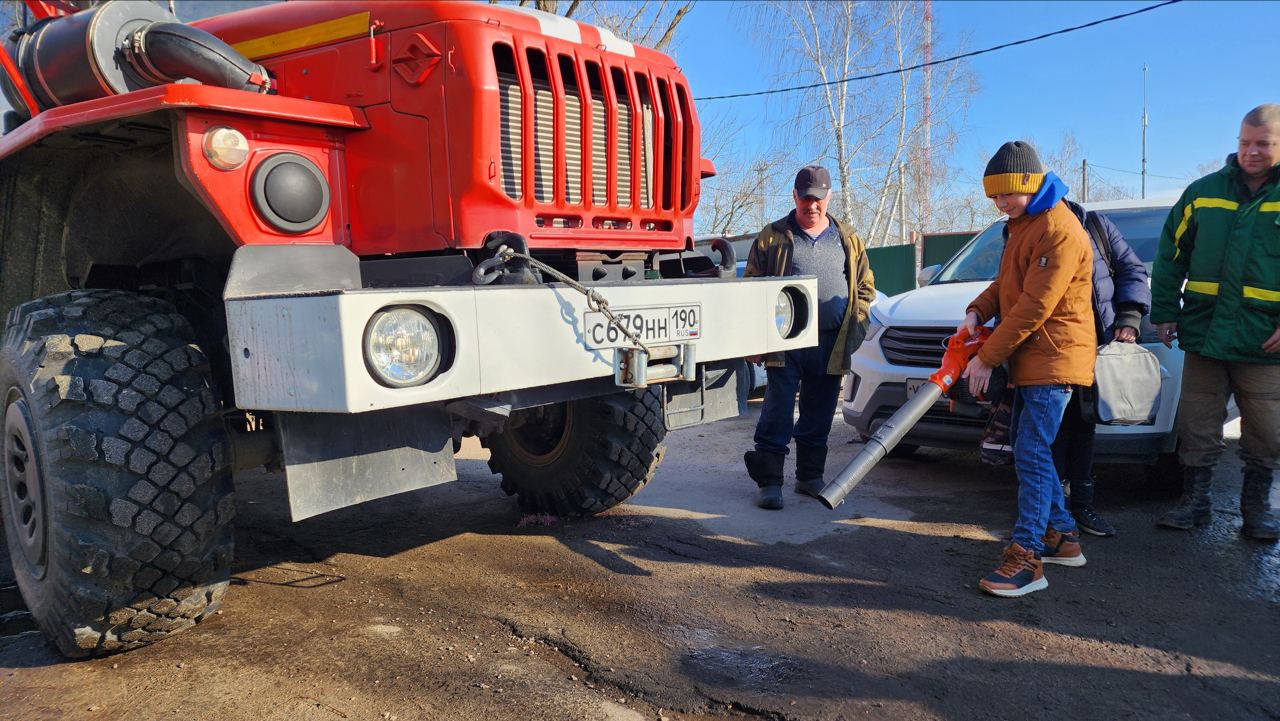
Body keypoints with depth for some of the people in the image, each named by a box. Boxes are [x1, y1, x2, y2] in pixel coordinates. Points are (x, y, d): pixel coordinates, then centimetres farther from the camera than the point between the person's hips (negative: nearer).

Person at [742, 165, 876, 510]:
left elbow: (865, 286, 19)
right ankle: (769, 481, 2)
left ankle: (810, 478, 23)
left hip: (830, 345, 3)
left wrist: (856, 326, 8)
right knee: (778, 413, -4)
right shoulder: (773, 236, 6)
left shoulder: (847, 239, 14)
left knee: (819, 417, 11)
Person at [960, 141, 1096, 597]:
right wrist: (976, 313, 1)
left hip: (1053, 358, -10)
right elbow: (1006, 284, 20)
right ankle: (1062, 536, 25)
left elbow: (1034, 307, -22)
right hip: (1029, 359, 10)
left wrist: (987, 358, -18)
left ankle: (1026, 558, -10)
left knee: (1031, 454, -12)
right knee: (1026, 449, 14)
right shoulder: (1022, 224, 15)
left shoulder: (1058, 230, -18)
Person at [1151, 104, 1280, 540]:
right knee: (1197, 425, 8)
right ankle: (1195, 503, 21)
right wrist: (1164, 312, 5)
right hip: (1204, 335, 2)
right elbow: (1170, 255, 11)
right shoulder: (1204, 192, 6)